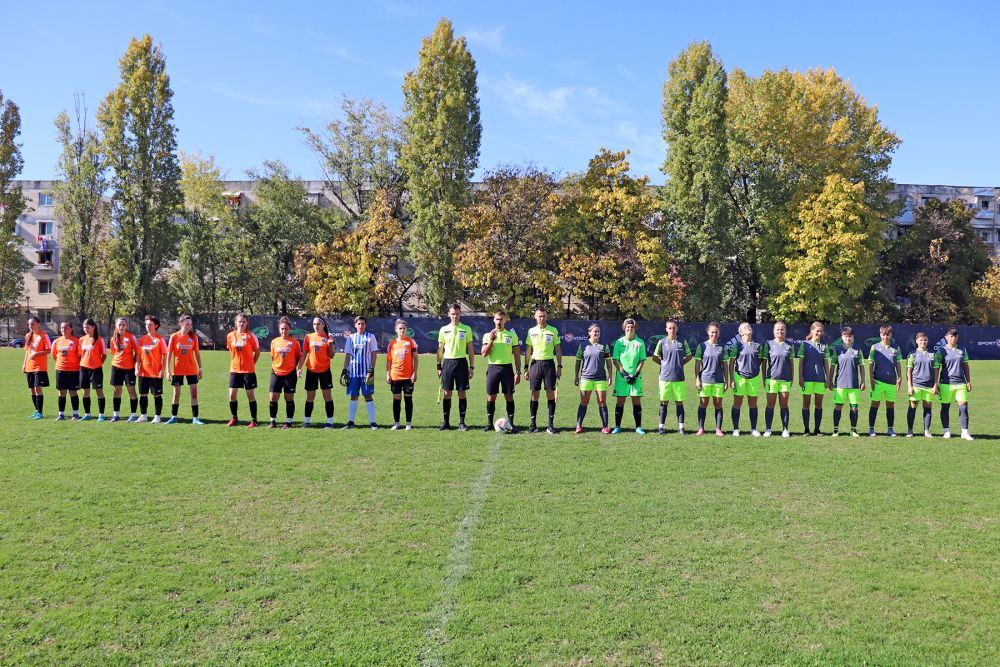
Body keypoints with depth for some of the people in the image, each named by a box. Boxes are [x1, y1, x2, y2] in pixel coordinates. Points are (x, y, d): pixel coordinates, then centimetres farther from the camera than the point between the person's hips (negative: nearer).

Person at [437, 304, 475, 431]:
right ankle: (446, 422, 11)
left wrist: (472, 367, 0)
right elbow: (440, 349, 11)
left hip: (461, 362, -1)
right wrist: (439, 366, 6)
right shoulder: (443, 329, 7)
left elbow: (470, 350, 5)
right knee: (447, 393, 2)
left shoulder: (466, 329, 4)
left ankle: (462, 422, 7)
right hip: (447, 362, 1)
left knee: (462, 393, 1)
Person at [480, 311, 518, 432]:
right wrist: (491, 340, -14)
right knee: (491, 397, 2)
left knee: (509, 396, 0)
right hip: (493, 367, 0)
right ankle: (489, 423, 13)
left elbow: (517, 355, 6)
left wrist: (518, 372, -1)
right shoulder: (487, 335, 6)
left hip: (507, 368, 0)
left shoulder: (512, 335, 6)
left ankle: (511, 424, 7)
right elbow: (484, 353, -3)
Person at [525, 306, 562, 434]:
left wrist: (559, 366, -2)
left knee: (551, 394, -1)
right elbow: (528, 350, 10)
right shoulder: (531, 331, 6)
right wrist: (526, 368, 6)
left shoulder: (553, 330, 2)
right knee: (534, 394, 2)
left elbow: (558, 349, 4)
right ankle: (533, 424, 9)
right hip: (535, 363, 1)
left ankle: (551, 424, 5)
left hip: (549, 363, -1)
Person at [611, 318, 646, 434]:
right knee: (620, 401, 2)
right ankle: (617, 426, 8)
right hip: (622, 376, 0)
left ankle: (638, 427, 7)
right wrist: (624, 373, -9)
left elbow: (642, 360, 3)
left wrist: (636, 374, -8)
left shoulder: (640, 342, 4)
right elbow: (615, 359, 0)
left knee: (637, 401, 1)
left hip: (636, 376, 0)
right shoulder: (619, 342, 3)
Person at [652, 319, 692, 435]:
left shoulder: (682, 342, 4)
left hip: (679, 378, 1)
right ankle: (661, 426, 11)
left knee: (679, 402, 4)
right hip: (665, 377, -1)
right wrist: (664, 364, 5)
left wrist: (680, 364, 6)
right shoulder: (662, 342, 1)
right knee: (664, 402, 4)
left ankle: (681, 427, 10)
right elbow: (655, 357, 9)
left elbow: (689, 356, 15)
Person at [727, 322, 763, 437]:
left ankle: (753, 429, 18)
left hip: (754, 377, 3)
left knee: (753, 405, 9)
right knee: (737, 404, 4)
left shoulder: (757, 345, 3)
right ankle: (735, 429, 12)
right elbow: (731, 362, -4)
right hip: (739, 376, -2)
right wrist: (731, 379, -8)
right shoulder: (737, 344, -4)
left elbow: (760, 360, 16)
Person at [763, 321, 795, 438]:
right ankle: (767, 429, 8)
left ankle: (785, 429, 12)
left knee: (784, 405, 6)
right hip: (772, 378, -1)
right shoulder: (769, 344, 2)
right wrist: (764, 378, 2)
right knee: (770, 404, 2)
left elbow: (791, 363, 11)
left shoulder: (789, 346, 7)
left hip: (785, 379, 2)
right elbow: (764, 362, 5)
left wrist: (792, 379, 8)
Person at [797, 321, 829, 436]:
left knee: (819, 404, 5)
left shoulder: (824, 346, 8)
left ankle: (817, 429, 12)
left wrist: (828, 378, 4)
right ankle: (806, 430, 8)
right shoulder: (805, 344, 1)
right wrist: (800, 377, -6)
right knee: (806, 403, 2)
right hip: (807, 378, -2)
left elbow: (826, 363, 9)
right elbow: (801, 362, 0)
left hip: (820, 378, 3)